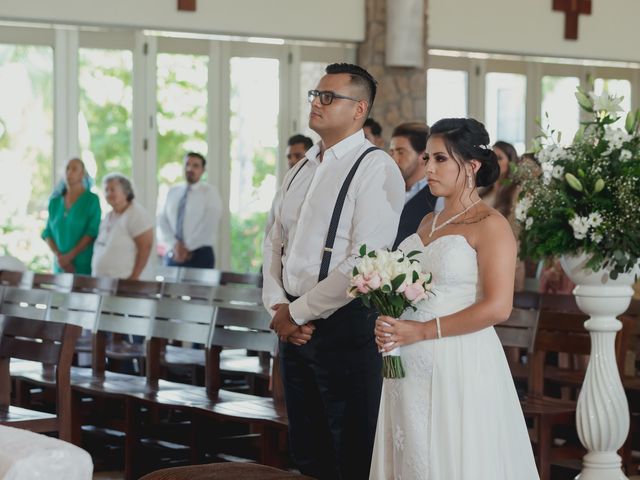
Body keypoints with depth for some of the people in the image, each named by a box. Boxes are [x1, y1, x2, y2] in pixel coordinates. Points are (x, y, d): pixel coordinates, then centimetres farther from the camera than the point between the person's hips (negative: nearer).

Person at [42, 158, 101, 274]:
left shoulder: (92, 200, 0)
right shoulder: (55, 202, 13)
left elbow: (92, 232, -8)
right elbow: (48, 233, 11)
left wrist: (70, 256, -13)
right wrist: (59, 256, -7)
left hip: (84, 265, -4)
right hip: (61, 266, 4)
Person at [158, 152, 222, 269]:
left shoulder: (210, 192, -1)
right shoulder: (172, 192, 12)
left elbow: (209, 226, -9)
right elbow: (163, 221, 6)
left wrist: (188, 247, -12)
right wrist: (175, 244, -10)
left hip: (200, 256, -4)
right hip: (173, 255, 4)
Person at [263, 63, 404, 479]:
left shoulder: (375, 168, -10)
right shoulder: (301, 171, 15)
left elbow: (364, 262, -18)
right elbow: (275, 244, 16)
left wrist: (298, 311, -13)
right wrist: (278, 308, -1)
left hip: (346, 327, -7)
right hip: (295, 325, 7)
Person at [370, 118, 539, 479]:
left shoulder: (490, 225, -9)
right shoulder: (428, 223, 14)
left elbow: (497, 307, -17)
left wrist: (422, 331, -15)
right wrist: (389, 325, 1)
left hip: (459, 365, -7)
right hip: (411, 367, 7)